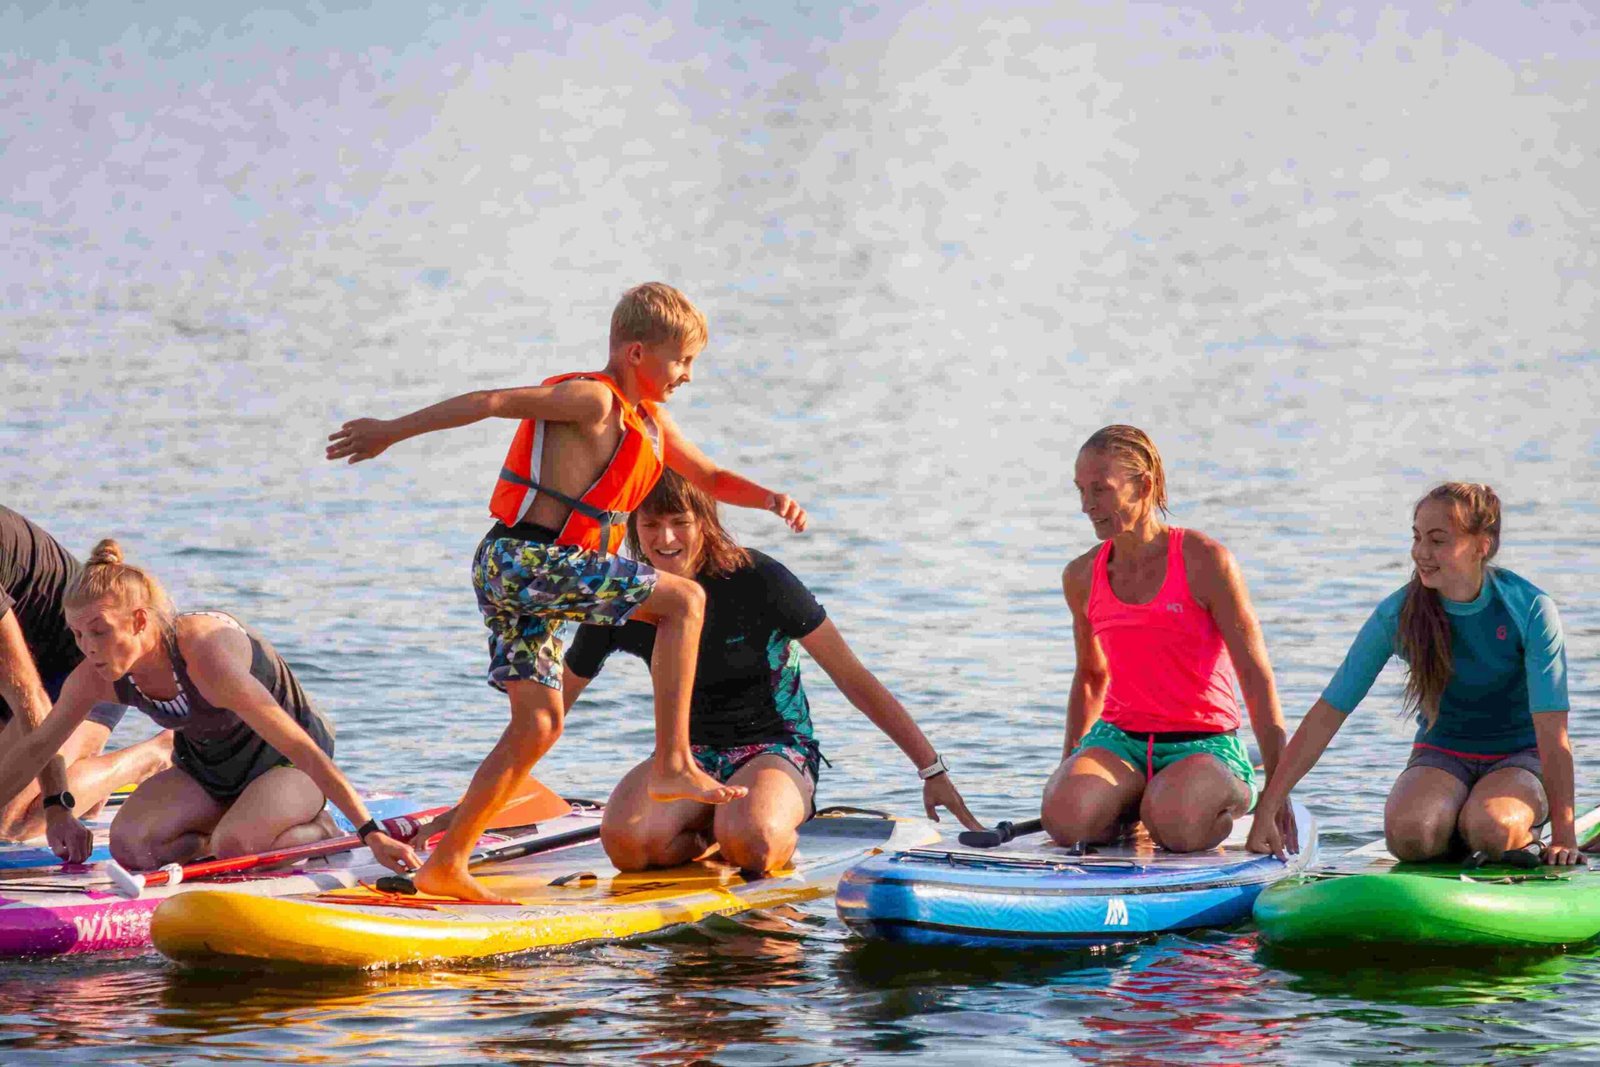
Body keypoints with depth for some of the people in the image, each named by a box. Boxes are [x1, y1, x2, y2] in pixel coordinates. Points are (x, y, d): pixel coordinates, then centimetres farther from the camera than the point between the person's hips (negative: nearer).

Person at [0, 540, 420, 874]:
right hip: (205, 768, 6)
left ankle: (318, 832, -2)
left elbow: (300, 746, -36)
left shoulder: (205, 658, -37)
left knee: (235, 847, -33)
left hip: (286, 764, -6)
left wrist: (370, 832, -36)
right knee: (129, 844, -19)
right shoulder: (95, 677, -19)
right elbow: (37, 748, 1)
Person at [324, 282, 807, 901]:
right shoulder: (593, 399, -11)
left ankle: (446, 862, 9)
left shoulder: (649, 421, 19)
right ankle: (673, 764, -13)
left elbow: (709, 478, 27)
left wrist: (770, 499, 7)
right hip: (527, 557, -10)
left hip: (512, 573, 10)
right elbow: (490, 403, -14)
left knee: (539, 724, 10)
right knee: (684, 599, -9)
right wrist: (391, 432, -15)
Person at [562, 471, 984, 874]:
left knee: (750, 845, -39)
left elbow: (852, 676, -10)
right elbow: (556, 698, 10)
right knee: (624, 841, -31)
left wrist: (933, 770, -11)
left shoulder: (756, 580, -13)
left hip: (775, 750, -3)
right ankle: (712, 830, 0)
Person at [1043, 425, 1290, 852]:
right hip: (1118, 740, 4)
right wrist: (1067, 770, 22)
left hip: (1204, 744, -3)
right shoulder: (1082, 577, 6)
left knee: (1175, 824, -36)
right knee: (1064, 817, -29)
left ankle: (1232, 800, 1)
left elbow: (1257, 678, -9)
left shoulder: (1204, 562, -9)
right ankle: (1130, 806, 6)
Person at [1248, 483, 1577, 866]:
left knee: (1490, 829, -35)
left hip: (1519, 757, -2)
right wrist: (1266, 812, -17)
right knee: (1408, 834, -32)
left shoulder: (1531, 609, -18)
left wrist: (1563, 835, -27)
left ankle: (1523, 837, 1)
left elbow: (1552, 730, -21)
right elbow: (1327, 714, -11)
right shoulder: (1397, 614, -13)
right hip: (1442, 756, 2)